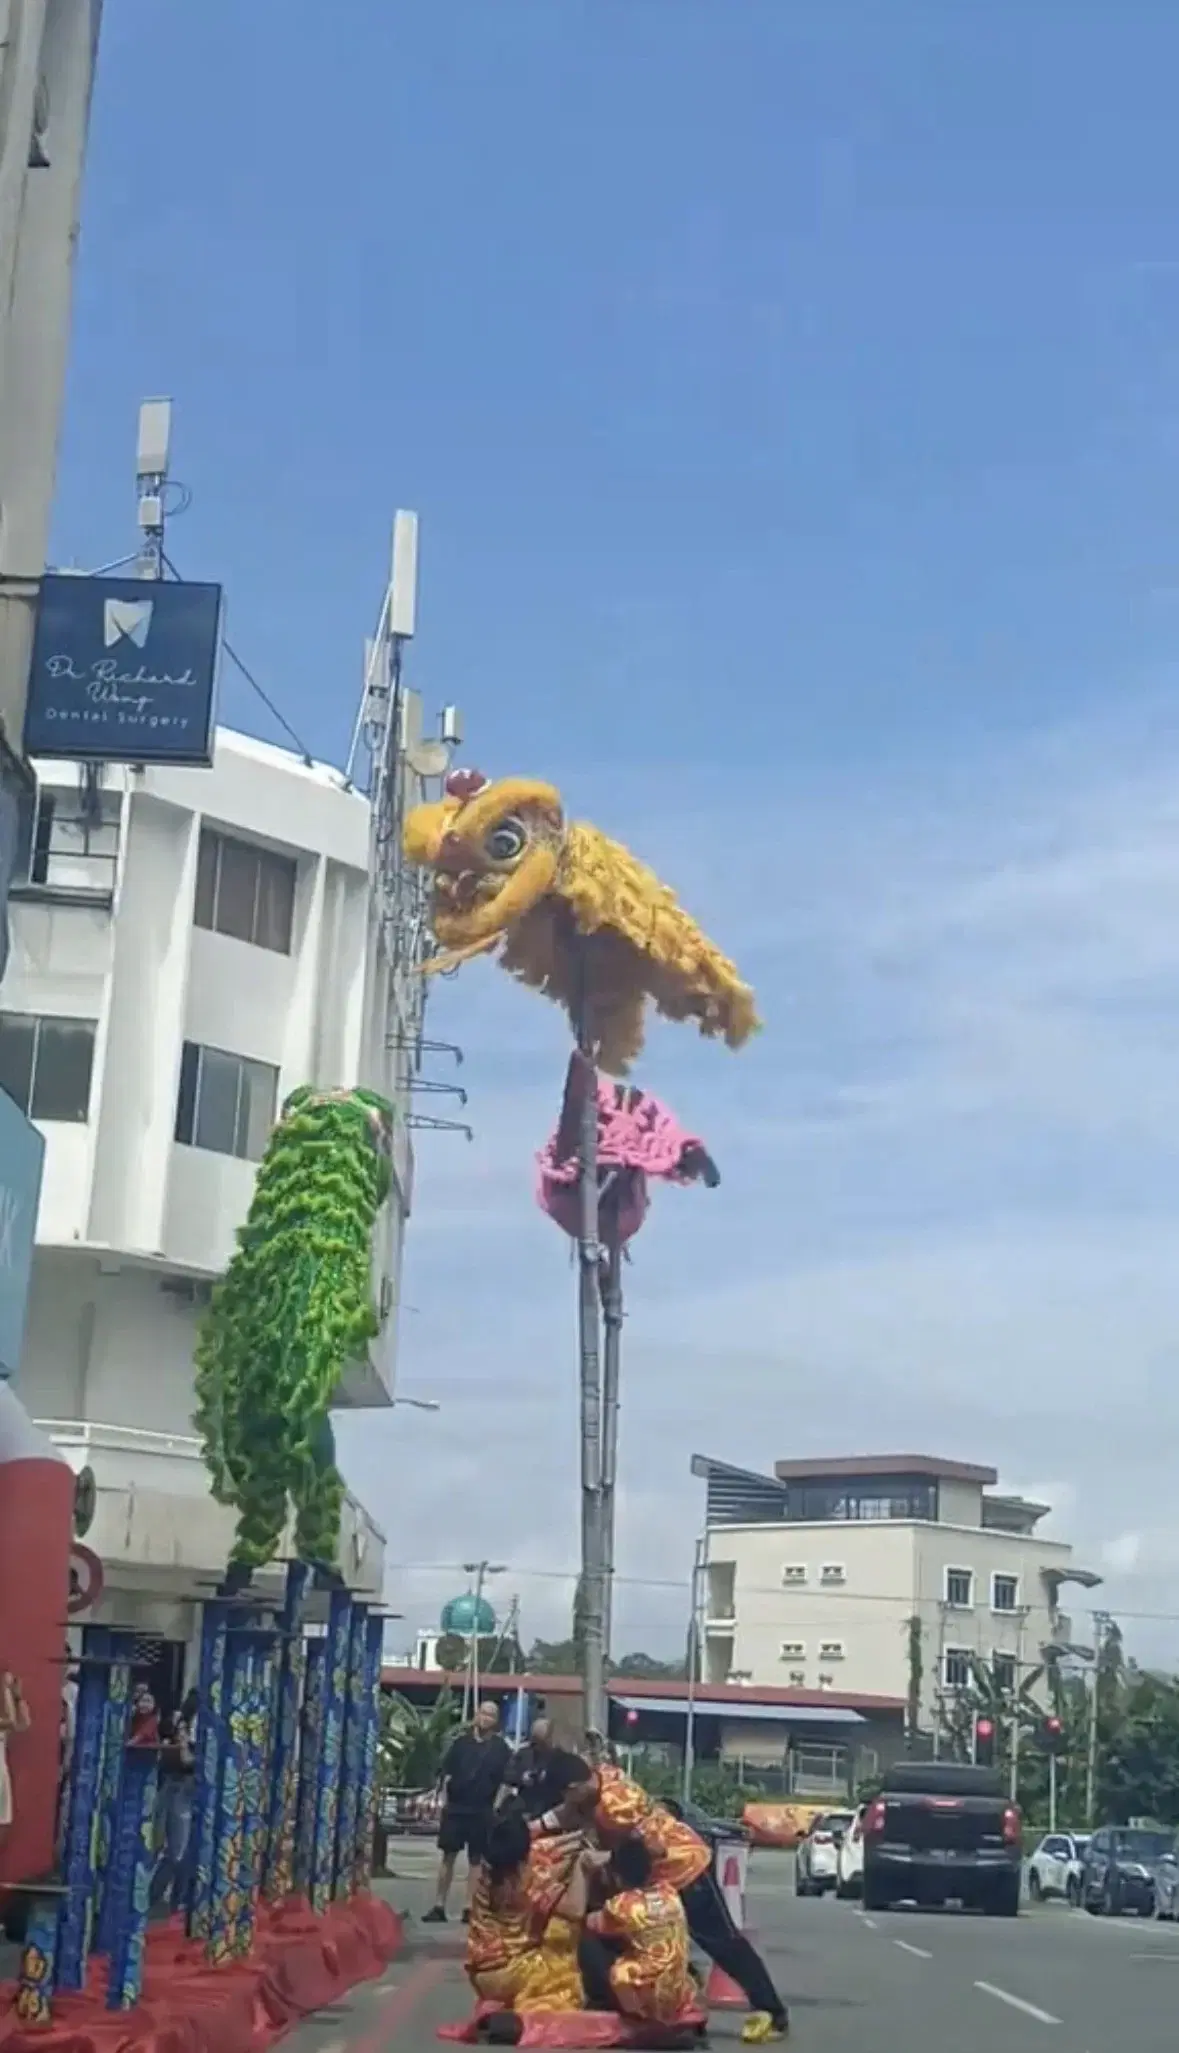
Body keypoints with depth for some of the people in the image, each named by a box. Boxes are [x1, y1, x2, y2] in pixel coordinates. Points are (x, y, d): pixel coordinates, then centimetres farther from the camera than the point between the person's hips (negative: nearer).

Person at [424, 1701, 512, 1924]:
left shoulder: (501, 1748, 0)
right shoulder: (461, 1741, 4)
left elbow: (505, 1781, -1)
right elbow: (448, 1772, 6)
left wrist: (496, 1807, -8)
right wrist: (444, 1800, 1)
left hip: (482, 1811, -1)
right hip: (455, 1806, 1)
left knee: (476, 1859, 4)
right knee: (448, 1855, 3)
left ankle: (469, 1909, 7)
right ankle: (439, 1906, 8)